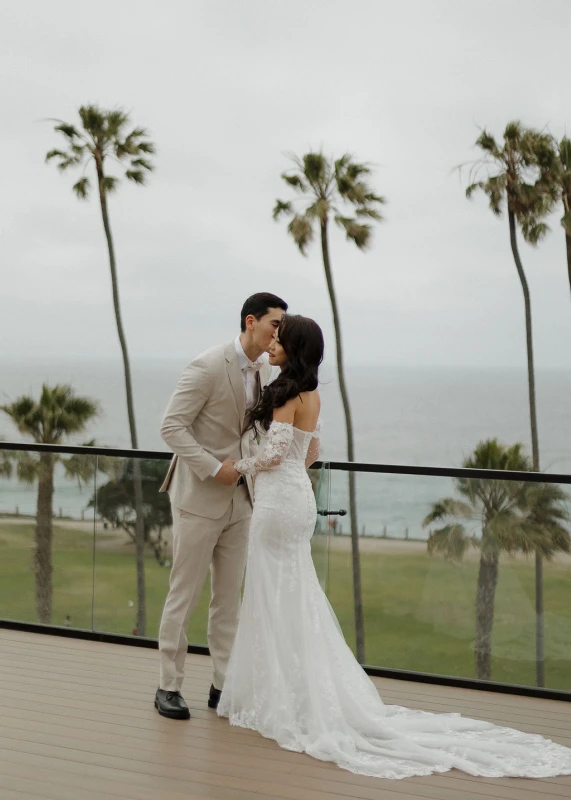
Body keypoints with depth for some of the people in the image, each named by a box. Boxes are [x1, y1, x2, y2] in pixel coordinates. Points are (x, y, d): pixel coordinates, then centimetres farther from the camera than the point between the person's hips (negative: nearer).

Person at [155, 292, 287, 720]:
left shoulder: (264, 367, 5)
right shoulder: (208, 366, -17)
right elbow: (172, 426, -18)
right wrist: (214, 468, -21)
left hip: (240, 498, 7)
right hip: (199, 496, -7)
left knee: (229, 595, 10)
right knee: (184, 595, 2)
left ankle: (223, 684, 19)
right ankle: (169, 685, 14)